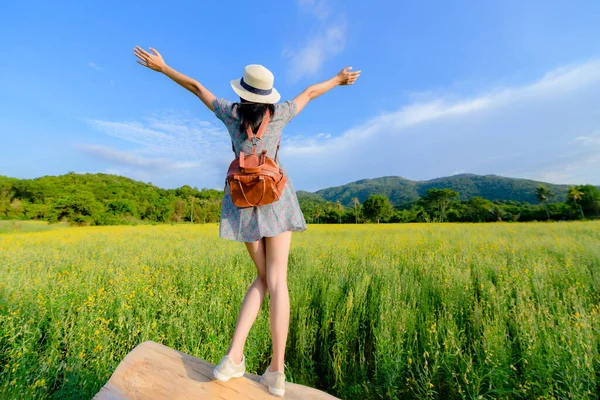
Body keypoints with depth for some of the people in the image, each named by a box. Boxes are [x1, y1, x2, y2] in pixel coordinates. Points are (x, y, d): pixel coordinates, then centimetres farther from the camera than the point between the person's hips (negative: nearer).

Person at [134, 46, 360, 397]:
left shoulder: (231, 113, 5)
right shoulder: (280, 113, 5)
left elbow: (195, 86, 19)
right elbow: (309, 93, 22)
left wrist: (161, 66, 37)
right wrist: (338, 79, 40)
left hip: (244, 198, 2)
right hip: (275, 196, -1)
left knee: (265, 278, 13)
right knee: (277, 280, -1)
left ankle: (235, 355, 6)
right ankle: (277, 371, 4)